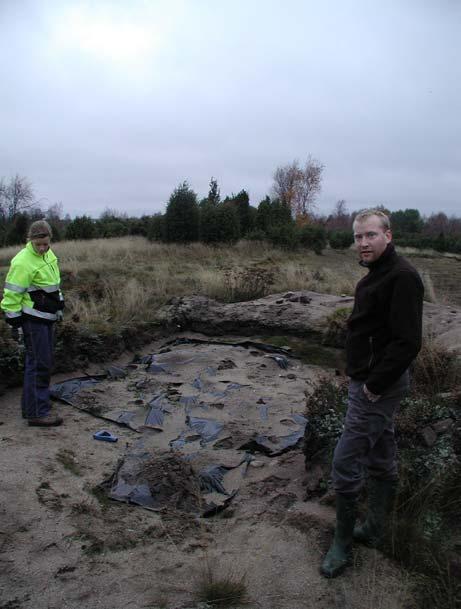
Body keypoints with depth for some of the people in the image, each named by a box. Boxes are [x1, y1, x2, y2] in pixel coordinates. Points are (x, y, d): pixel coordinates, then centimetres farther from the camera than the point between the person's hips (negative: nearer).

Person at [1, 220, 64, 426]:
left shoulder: (48, 255, 10)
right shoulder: (23, 262, -17)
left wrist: (59, 306, 24)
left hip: (46, 317, 9)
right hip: (32, 320, -9)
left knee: (36, 363, 15)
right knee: (39, 364, -7)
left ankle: (30, 406, 27)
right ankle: (37, 413, 0)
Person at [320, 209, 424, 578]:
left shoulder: (402, 276, -20)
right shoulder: (377, 273, 12)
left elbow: (407, 342, -26)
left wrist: (374, 385, -20)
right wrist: (363, 377, 12)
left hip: (376, 389, -10)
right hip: (371, 383, 10)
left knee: (345, 464, -3)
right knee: (381, 460, 20)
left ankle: (343, 546, 15)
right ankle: (373, 531, 37)